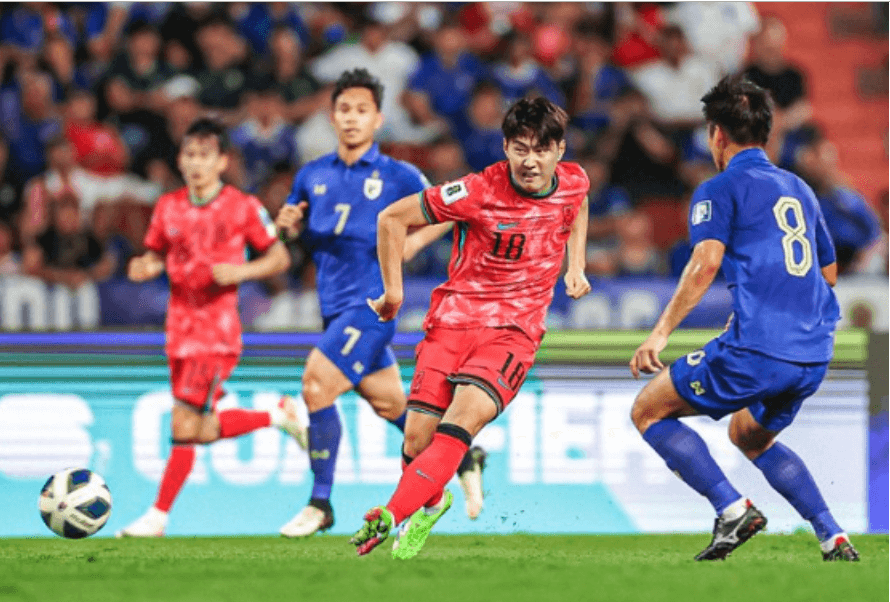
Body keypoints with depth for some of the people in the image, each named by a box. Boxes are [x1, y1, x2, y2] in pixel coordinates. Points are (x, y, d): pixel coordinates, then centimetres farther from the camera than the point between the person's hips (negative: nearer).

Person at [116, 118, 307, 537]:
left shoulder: (243, 208, -4)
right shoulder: (168, 207, 8)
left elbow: (279, 258, 3)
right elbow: (156, 255, 18)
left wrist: (240, 271, -15)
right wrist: (145, 268, -6)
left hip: (217, 327, -6)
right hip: (180, 327, 6)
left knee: (186, 423, -11)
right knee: (204, 431, 9)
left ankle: (158, 516, -4)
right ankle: (280, 416, 32)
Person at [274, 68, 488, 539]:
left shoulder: (398, 176, -4)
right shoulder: (312, 176, 9)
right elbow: (295, 230, 20)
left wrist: (415, 239, -11)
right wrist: (287, 224, -3)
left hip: (371, 301, -6)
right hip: (335, 305, 6)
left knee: (317, 384, -19)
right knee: (390, 403, 13)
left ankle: (320, 503, -10)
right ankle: (464, 459, 34)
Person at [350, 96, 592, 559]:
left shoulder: (574, 182, -2)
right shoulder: (480, 191, -15)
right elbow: (392, 219, -6)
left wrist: (575, 266, 16)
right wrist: (393, 290, -3)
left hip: (514, 329, 1)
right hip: (453, 317, -1)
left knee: (466, 416, -27)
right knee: (417, 439, -7)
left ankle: (390, 516, -28)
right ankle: (430, 504, 27)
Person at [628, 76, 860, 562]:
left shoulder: (720, 189, -1)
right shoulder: (798, 189, 21)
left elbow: (706, 262, -17)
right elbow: (827, 273, 29)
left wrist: (660, 333, -18)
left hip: (757, 349, -8)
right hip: (814, 355, 8)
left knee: (648, 411, 7)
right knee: (750, 436, 31)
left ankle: (733, 509, -9)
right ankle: (834, 539, 16)